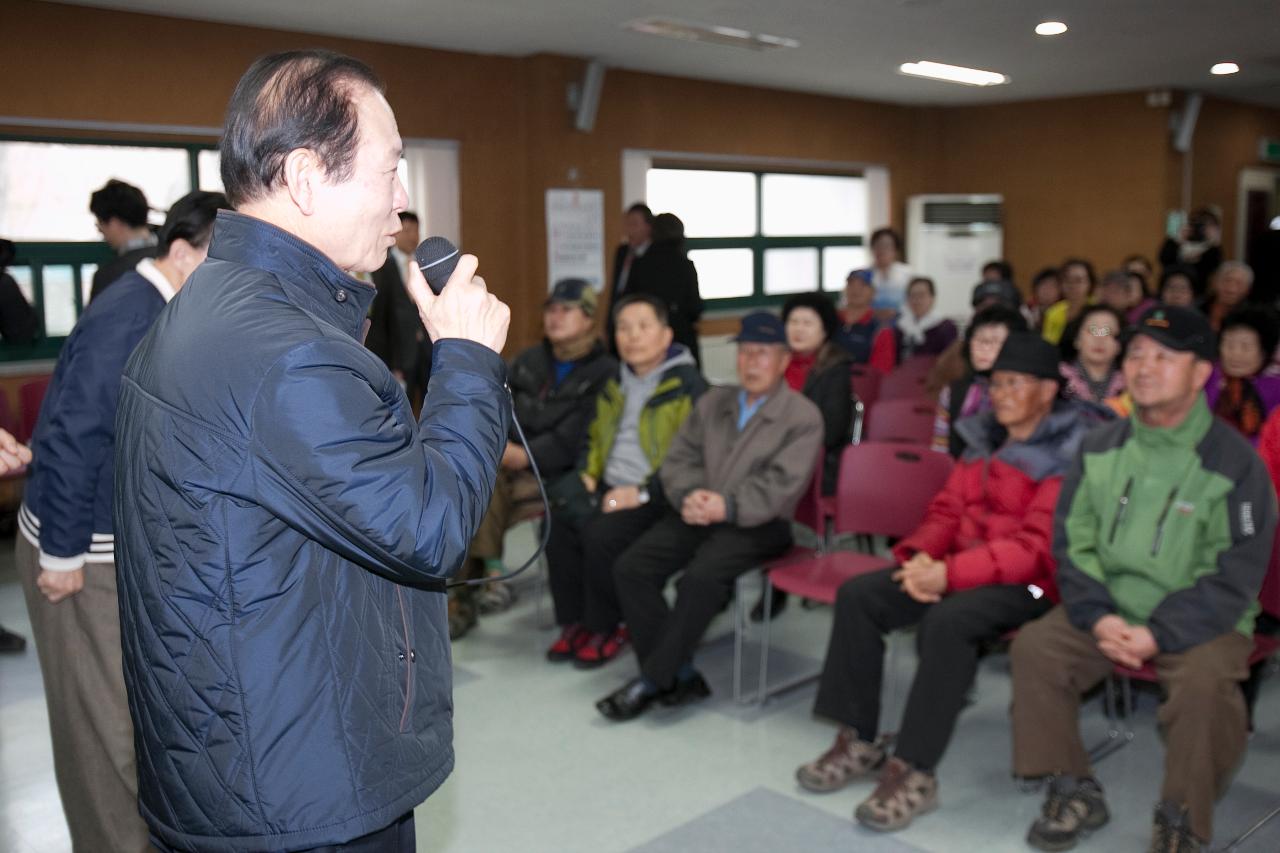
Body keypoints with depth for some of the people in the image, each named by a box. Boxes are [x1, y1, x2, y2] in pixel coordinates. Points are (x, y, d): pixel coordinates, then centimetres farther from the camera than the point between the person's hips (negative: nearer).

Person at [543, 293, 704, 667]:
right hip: (608, 488, 7)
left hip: (656, 496, -7)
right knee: (557, 523, -19)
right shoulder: (615, 383, 17)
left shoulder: (688, 386, -7)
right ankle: (574, 621, -4)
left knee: (601, 535, -29)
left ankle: (606, 628, -6)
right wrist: (587, 473, 9)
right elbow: (595, 437, 30)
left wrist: (643, 492, -20)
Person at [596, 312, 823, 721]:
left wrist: (727, 506, -23)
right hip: (696, 515, 6)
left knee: (700, 577, -33)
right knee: (630, 567, -16)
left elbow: (780, 485, -12)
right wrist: (689, 495, -10)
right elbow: (678, 458, 11)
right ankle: (680, 675, -12)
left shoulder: (803, 417, -1)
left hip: (758, 523, -5)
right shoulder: (712, 401, 16)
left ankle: (650, 681, -18)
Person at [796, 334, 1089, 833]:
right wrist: (922, 554, -10)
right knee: (857, 596, -11)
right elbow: (947, 511, 13)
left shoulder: (1068, 454, -12)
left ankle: (914, 771, -25)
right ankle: (858, 741, -4)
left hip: (1028, 583, -7)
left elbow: (1037, 546, -20)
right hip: (958, 567, 7)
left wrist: (951, 572, -28)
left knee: (948, 621, -36)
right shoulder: (983, 438, 11)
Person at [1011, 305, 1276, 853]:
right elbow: (1071, 541, 4)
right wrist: (1097, 616, -13)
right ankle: (1074, 792, 0)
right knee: (1034, 648, -17)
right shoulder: (1100, 448, 4)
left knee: (1205, 682, -33)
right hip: (1108, 610, 4)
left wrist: (1159, 634, -21)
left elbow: (1235, 576, -11)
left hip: (1196, 621, -4)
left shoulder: (1234, 462, -10)